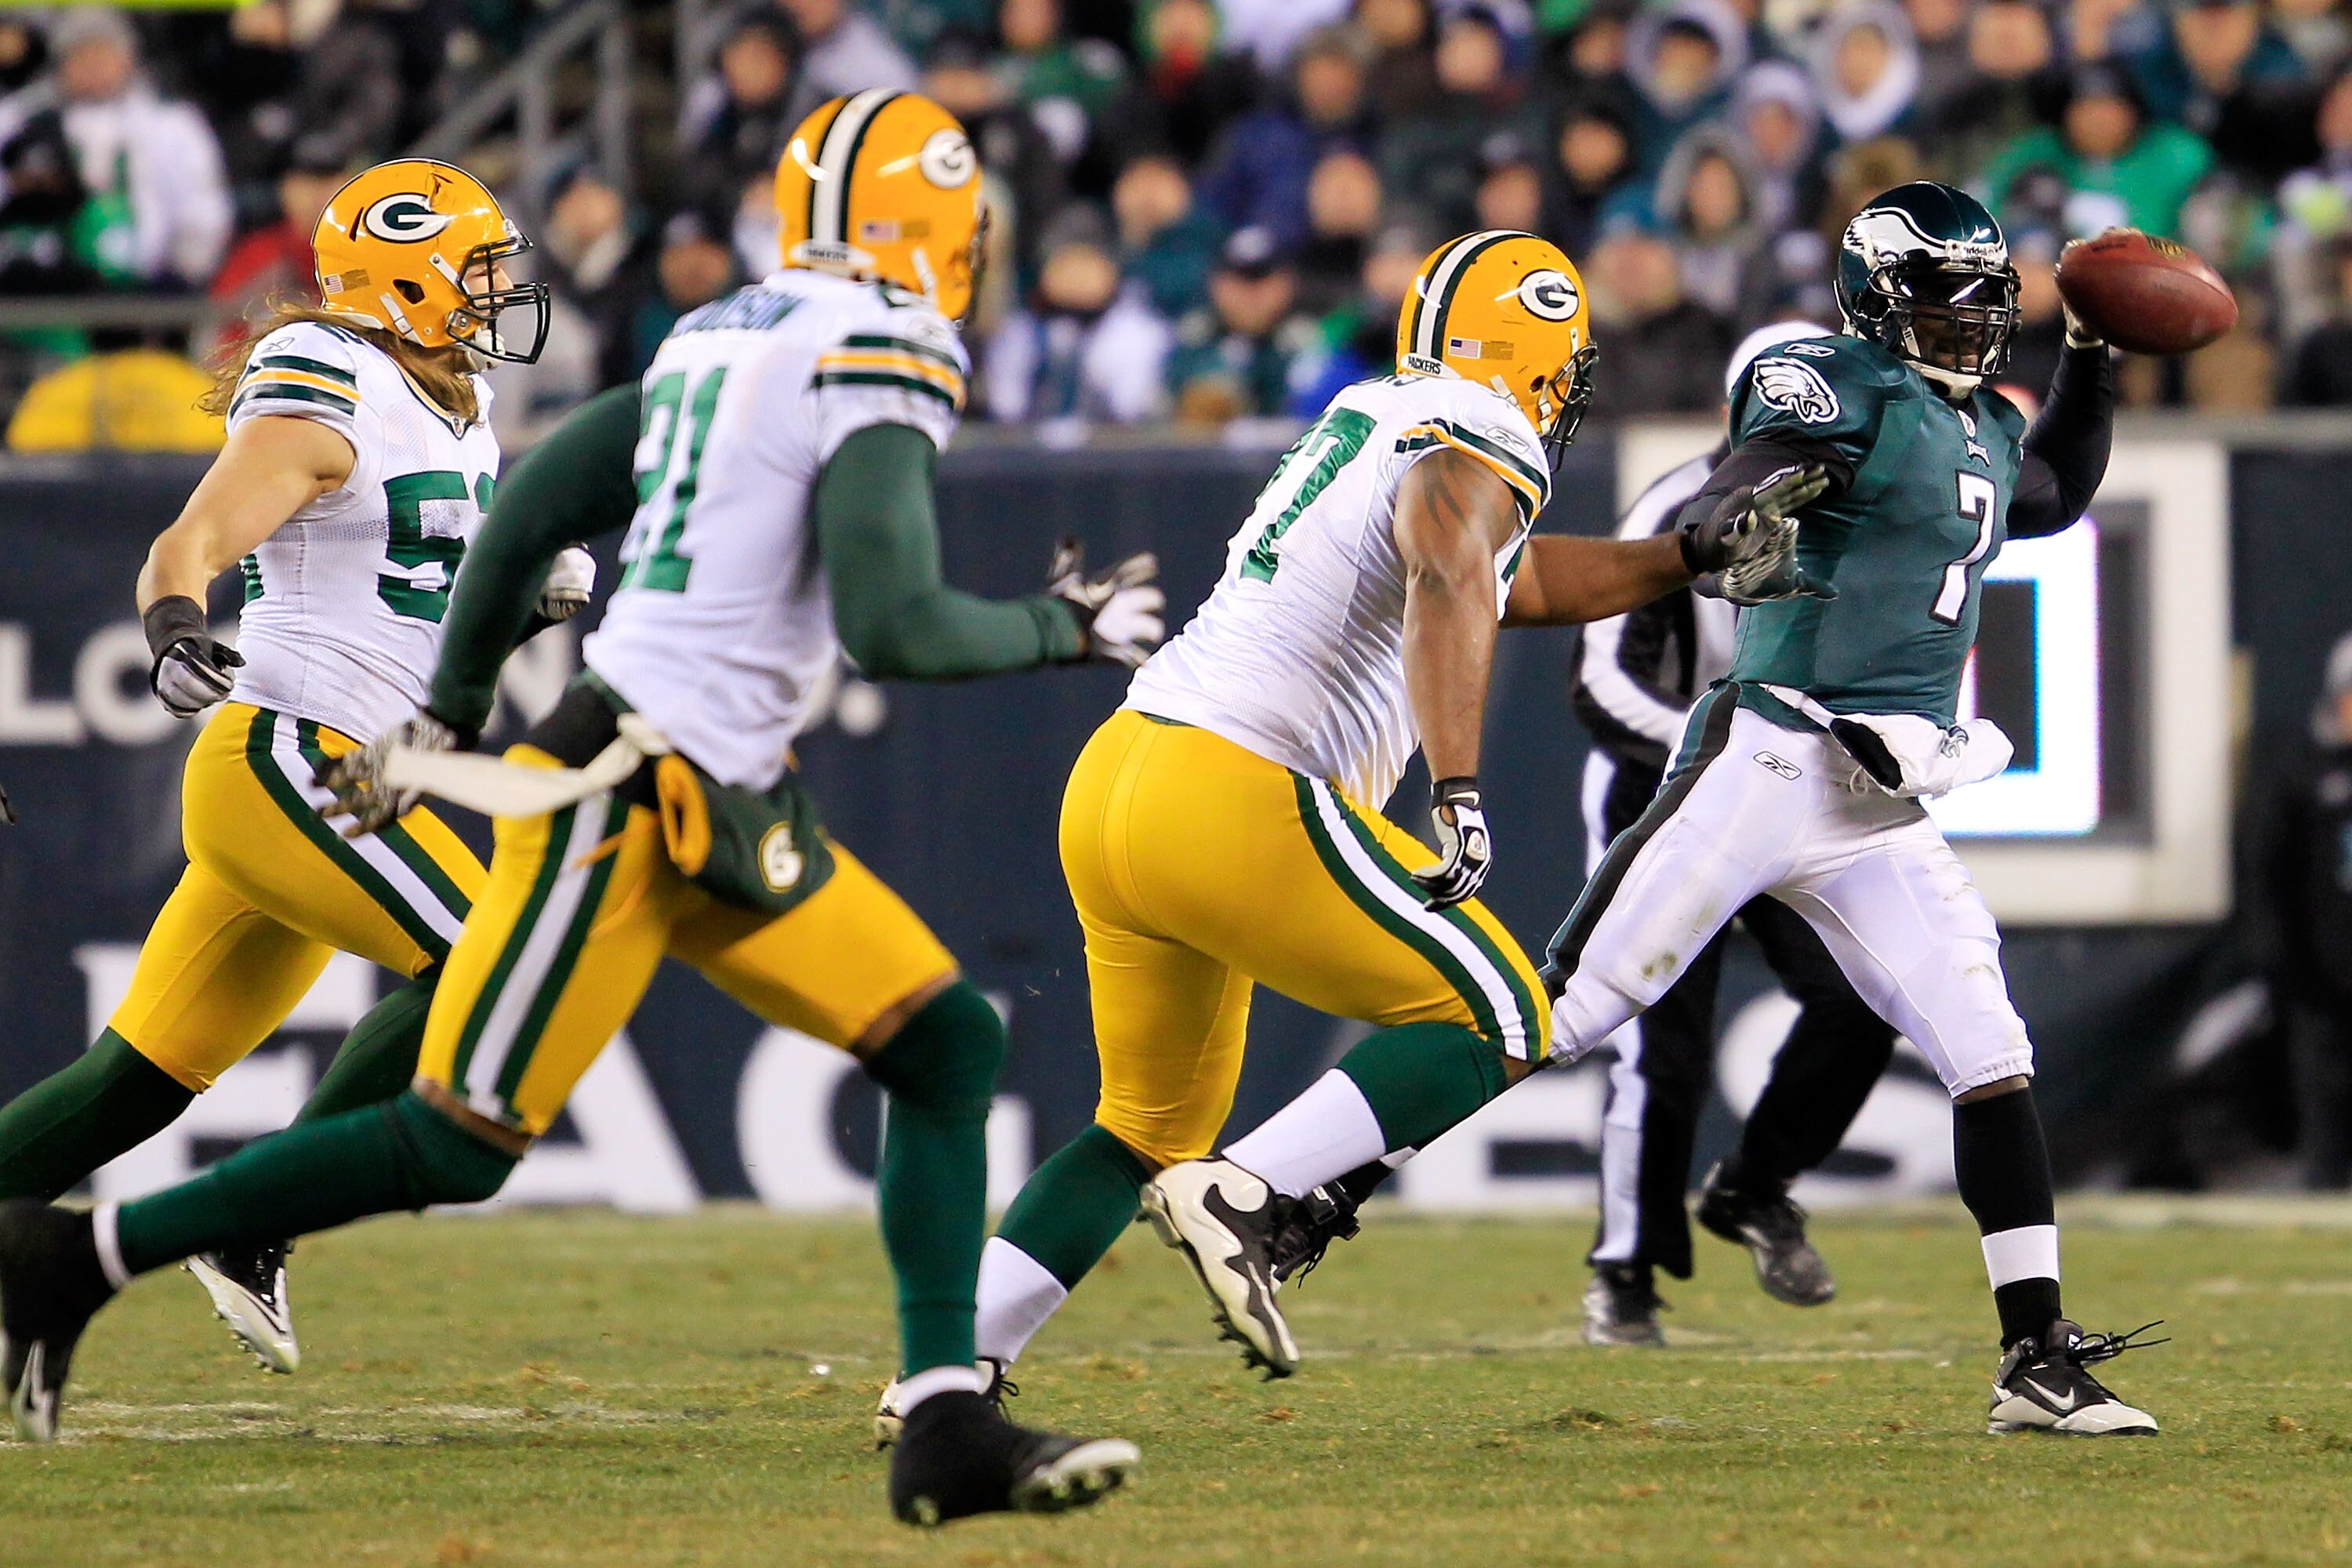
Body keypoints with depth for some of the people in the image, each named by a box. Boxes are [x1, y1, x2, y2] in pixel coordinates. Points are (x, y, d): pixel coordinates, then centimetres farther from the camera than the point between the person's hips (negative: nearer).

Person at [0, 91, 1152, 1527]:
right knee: (457, 1149, -6)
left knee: (949, 1048, 6)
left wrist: (448, 712, 28)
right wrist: (1059, 631, -3)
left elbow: (541, 506, 20)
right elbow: (895, 629, -20)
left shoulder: (717, 344, 15)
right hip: (627, 794, -10)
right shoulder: (878, 375, -12)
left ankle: (950, 1428, 0)